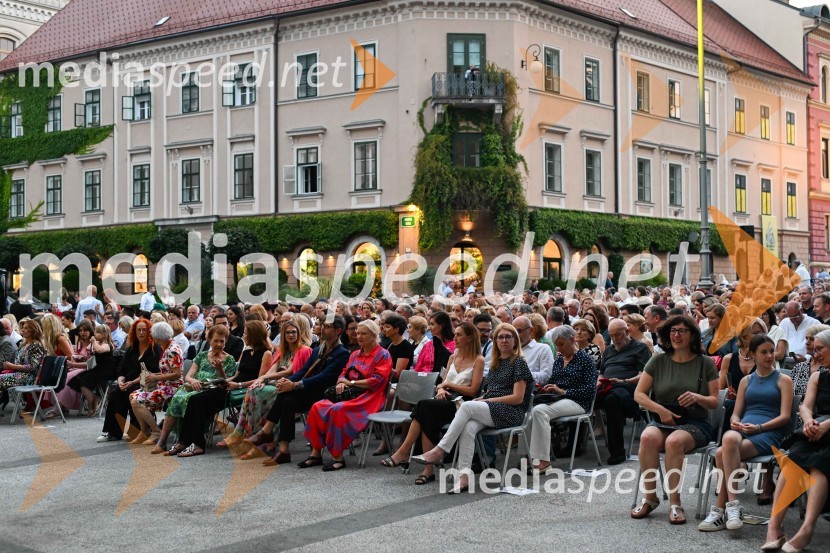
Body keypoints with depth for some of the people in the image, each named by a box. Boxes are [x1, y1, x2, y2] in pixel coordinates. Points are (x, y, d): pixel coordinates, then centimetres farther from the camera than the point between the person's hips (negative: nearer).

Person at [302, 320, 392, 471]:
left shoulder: (383, 355, -1)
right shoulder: (355, 354, 22)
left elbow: (377, 380, -11)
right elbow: (344, 373, 22)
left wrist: (351, 382, -8)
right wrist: (341, 383, -3)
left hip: (369, 398, -7)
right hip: (351, 394, 7)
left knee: (338, 410, -33)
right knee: (318, 407, -17)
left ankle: (338, 457, -25)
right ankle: (316, 453, -15)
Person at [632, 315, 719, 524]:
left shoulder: (706, 363, 5)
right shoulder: (658, 361, 8)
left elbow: (714, 401, 4)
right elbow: (639, 394, 6)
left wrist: (697, 398, -18)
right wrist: (661, 410, -10)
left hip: (695, 423, -2)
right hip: (662, 421, 2)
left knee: (674, 441, -35)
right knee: (647, 437, -32)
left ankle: (675, 503, -25)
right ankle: (649, 497, -18)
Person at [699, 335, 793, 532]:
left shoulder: (783, 380, 12)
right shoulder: (746, 381, 25)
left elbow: (785, 416, 1)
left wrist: (759, 427, -15)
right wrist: (734, 422, -6)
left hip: (769, 433, -3)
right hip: (742, 430, 4)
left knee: (722, 454, -32)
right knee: (729, 438, -37)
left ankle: (720, 510, -28)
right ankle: (732, 505, -37)